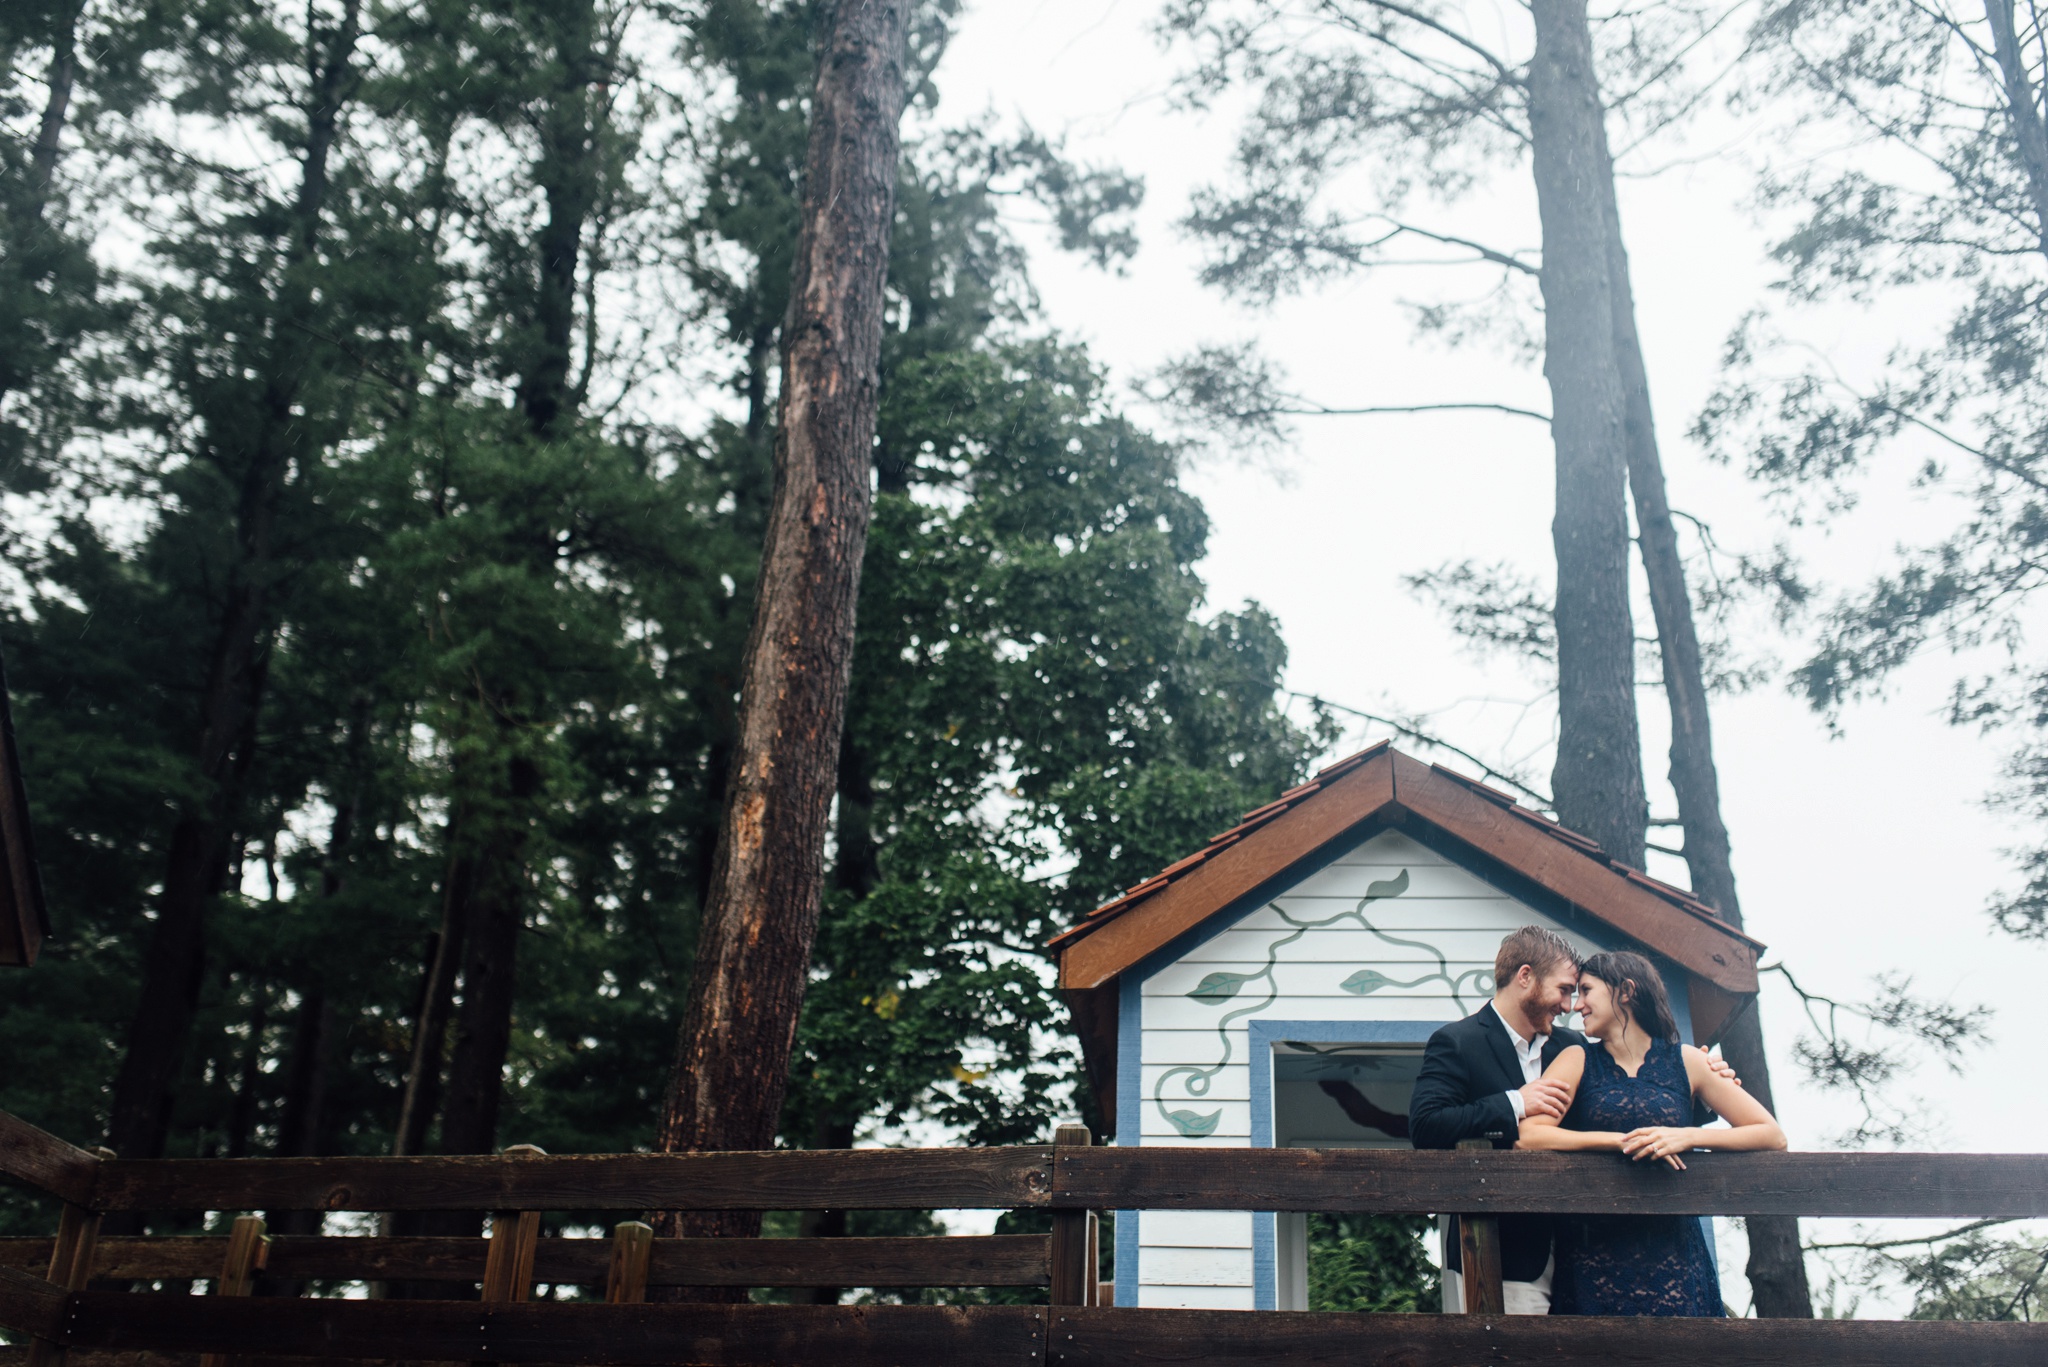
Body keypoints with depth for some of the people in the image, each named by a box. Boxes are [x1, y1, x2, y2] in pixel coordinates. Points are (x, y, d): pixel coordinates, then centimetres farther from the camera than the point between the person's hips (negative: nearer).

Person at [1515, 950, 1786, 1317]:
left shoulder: (1686, 1061, 6)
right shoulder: (1578, 1059, 5)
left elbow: (1772, 1135, 1)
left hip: (1672, 1259, 0)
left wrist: (1687, 1136, -13)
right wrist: (1625, 1141, -16)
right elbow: (1528, 1136, -10)